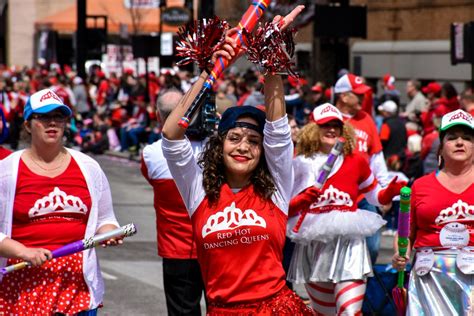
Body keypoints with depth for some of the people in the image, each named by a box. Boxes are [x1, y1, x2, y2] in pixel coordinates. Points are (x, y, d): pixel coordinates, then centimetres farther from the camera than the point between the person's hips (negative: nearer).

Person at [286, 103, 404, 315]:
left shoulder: (355, 161, 6)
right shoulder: (301, 164, 3)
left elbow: (375, 196, 15)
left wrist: (390, 192, -5)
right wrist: (302, 200, -17)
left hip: (348, 243, -1)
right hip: (314, 244, 1)